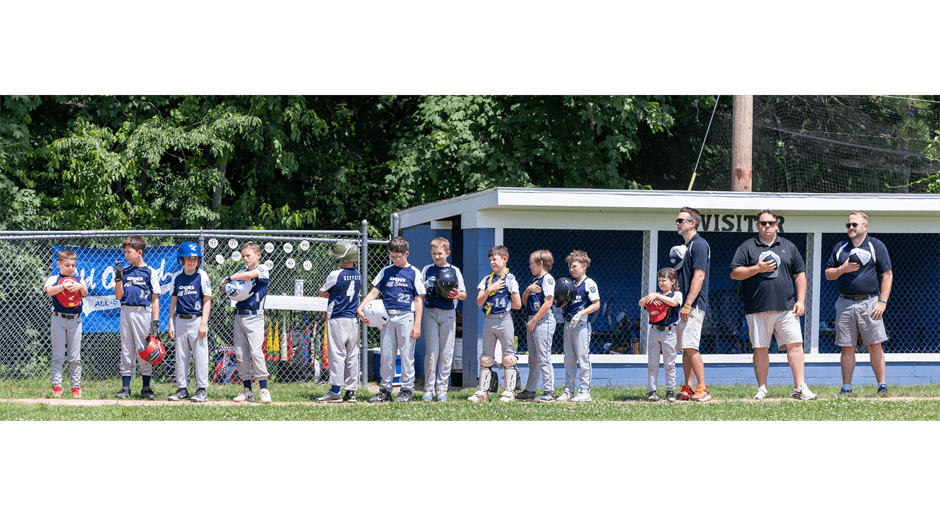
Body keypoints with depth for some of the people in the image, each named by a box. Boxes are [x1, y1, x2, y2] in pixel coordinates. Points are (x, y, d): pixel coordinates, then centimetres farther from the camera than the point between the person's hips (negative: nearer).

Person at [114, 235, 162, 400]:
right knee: (126, 351, 5)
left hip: (143, 312, -4)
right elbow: (119, 296, 9)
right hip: (126, 311, 4)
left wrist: (155, 320, -7)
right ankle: (125, 388, 9)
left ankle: (146, 388, 5)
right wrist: (118, 278, -4)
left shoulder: (150, 272, 1)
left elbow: (155, 298, -1)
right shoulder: (125, 272, 12)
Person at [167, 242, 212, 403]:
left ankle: (202, 389, 4)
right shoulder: (177, 277, 9)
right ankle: (182, 388, 14)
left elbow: (207, 300, -5)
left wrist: (203, 324, -12)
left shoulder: (202, 276, -2)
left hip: (197, 320, -4)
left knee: (200, 355, -2)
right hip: (181, 321, 4)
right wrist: (171, 323, 7)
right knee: (181, 356, 7)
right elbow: (173, 301, 13)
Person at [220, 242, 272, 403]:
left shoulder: (263, 269, -2)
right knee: (240, 354, 4)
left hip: (254, 317, -6)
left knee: (256, 352, -15)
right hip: (239, 316, 6)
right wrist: (227, 286, -10)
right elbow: (224, 286, 15)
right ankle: (247, 390, 10)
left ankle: (264, 389, -9)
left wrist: (230, 279, -9)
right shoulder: (241, 272, 15)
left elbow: (250, 275, -21)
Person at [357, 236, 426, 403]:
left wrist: (417, 324, -6)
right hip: (387, 317, 4)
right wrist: (360, 308, -4)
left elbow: (418, 300, 0)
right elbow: (374, 292, 11)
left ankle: (407, 390, 5)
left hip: (406, 316, -4)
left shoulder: (414, 273, 2)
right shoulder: (386, 271, 12)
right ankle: (385, 390, 13)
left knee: (406, 355, -2)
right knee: (386, 355, 6)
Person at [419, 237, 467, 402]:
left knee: (446, 353, 0)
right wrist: (426, 286, -11)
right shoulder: (427, 270, 8)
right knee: (432, 352, -6)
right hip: (430, 313, 0)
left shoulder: (454, 271, 7)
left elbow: (464, 295, 9)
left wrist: (457, 294, -13)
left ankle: (442, 389, 6)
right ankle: (429, 389, -1)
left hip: (448, 314, 0)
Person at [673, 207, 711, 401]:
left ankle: (703, 389, -14)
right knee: (685, 348, 8)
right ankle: (688, 388, 9)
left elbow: (699, 276, -18)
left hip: (693, 305, -10)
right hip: (683, 305, 10)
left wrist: (688, 305, -22)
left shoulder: (699, 245, -10)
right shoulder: (684, 247, 20)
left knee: (690, 347, -14)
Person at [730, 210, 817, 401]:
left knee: (795, 345, -7)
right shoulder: (747, 247, 8)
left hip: (786, 307, 1)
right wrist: (757, 268, -11)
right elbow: (734, 273, 2)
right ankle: (762, 389, 10)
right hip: (758, 309, -1)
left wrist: (801, 300, 5)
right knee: (760, 349, 1)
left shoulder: (788, 247, 15)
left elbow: (800, 274, 15)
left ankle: (799, 387, -6)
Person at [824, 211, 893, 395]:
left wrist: (882, 302, -10)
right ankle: (846, 387, 7)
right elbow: (828, 274, 17)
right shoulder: (840, 247, 15)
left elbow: (887, 275, -1)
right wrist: (842, 269, -5)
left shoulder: (877, 246, 4)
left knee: (875, 346, -5)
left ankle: (882, 385, 0)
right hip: (845, 303, 3)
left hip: (869, 303, -3)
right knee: (847, 347, 3)